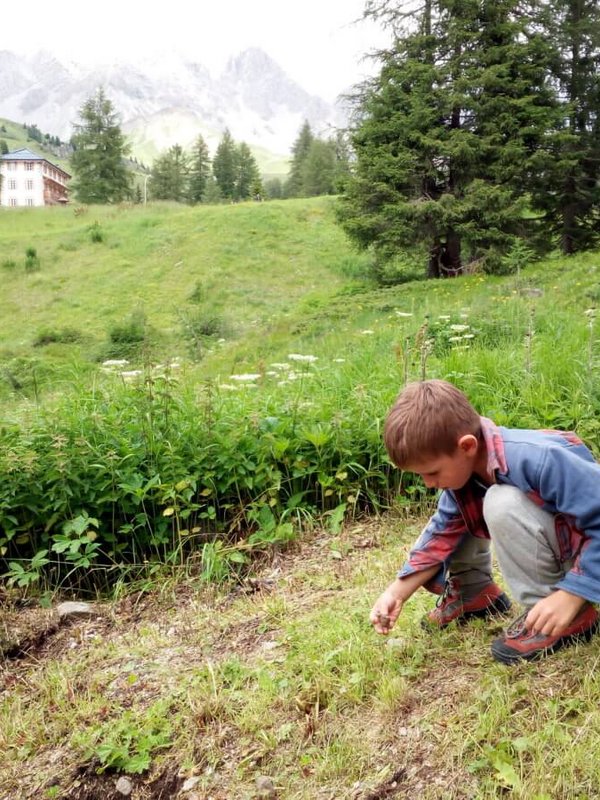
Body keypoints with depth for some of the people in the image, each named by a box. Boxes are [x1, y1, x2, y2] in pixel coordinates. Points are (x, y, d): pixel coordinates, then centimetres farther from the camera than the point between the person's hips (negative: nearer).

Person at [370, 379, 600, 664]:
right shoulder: (462, 464, -10)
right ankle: (473, 593, 17)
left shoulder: (539, 460, -35)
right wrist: (397, 593, -8)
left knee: (503, 503, -31)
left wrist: (570, 595, -33)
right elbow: (442, 534, -1)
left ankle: (571, 616, -18)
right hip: (547, 542, 7)